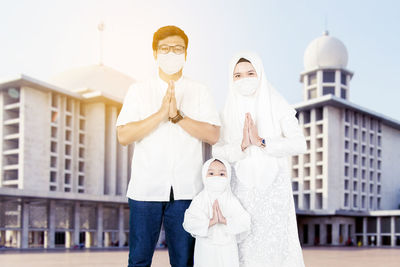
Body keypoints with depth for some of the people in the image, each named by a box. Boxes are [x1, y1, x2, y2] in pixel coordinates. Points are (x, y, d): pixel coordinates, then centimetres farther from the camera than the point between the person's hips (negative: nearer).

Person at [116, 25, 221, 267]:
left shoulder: (200, 92, 8)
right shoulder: (139, 91, 8)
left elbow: (213, 135, -4)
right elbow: (124, 136, -4)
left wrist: (177, 115, -15)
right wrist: (161, 113, -14)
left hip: (186, 190, 0)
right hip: (146, 188, 0)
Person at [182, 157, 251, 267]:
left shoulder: (231, 200, -4)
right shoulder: (200, 200, -8)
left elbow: (245, 222, -12)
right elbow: (189, 223, -19)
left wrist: (225, 220, -25)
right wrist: (211, 221, -28)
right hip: (206, 249, -1)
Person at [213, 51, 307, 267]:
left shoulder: (278, 107, -2)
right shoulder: (227, 114, 5)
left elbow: (299, 145, -12)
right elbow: (218, 154, -3)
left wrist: (261, 142, -22)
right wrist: (242, 145, -21)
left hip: (275, 190, -1)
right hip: (242, 192, 2)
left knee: (277, 248, -3)